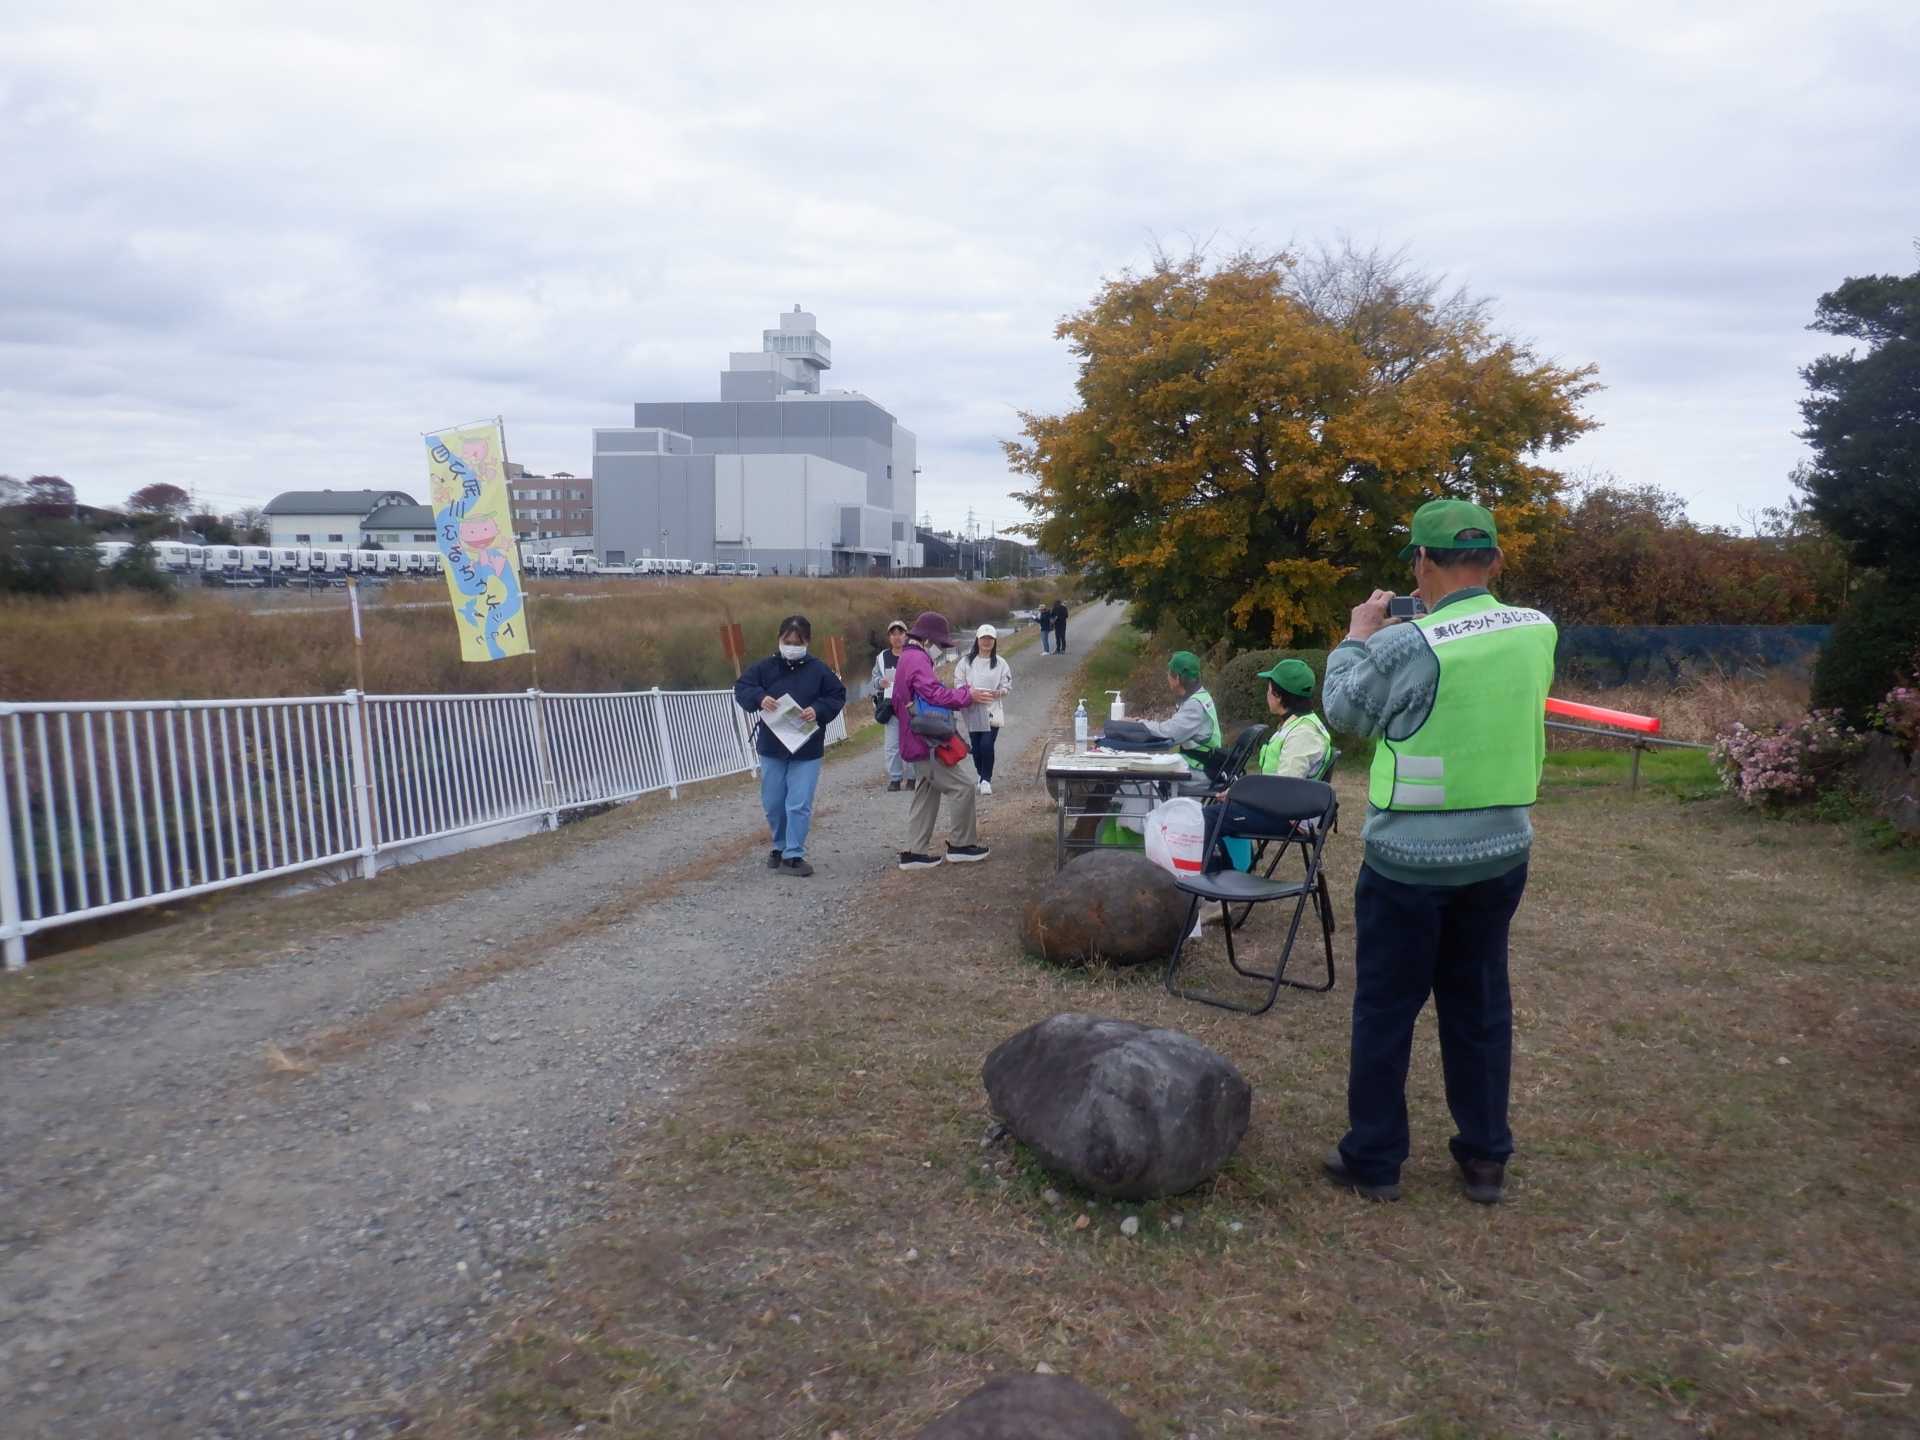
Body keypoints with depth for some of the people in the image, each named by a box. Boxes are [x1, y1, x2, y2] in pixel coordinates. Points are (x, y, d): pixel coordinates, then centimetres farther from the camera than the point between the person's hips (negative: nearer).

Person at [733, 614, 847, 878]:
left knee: (799, 805, -6)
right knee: (773, 803, 11)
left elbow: (838, 696, 0)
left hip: (807, 750, -2)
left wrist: (818, 710, -19)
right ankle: (781, 845, 33)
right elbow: (741, 688, -2)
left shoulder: (818, 670, -4)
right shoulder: (765, 667, -2)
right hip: (771, 748, 2)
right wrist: (759, 698, -22)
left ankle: (793, 855, 2)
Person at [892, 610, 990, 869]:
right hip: (929, 743, -11)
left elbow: (897, 703, 25)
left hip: (916, 742, 11)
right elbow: (935, 694, -26)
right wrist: (967, 695, -14)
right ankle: (961, 845, 2)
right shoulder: (918, 659, -16)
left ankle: (915, 852, 16)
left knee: (927, 794, 14)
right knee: (964, 785, -6)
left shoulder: (906, 659, 18)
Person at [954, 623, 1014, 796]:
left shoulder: (1000, 663, 2)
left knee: (987, 745, -14)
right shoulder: (966, 662, 3)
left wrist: (998, 693, -18)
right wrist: (972, 694, -17)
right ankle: (983, 777, 28)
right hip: (973, 711, 2)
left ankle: (986, 780, 1)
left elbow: (1007, 686, 4)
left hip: (992, 711, -2)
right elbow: (958, 684, 1)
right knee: (976, 747, 7)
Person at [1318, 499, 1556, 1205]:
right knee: (1481, 1003, 17)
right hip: (1501, 850, 5)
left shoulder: (1407, 645, -20)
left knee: (1386, 1008, 8)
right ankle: (1485, 1158, 28)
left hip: (1410, 856, -5)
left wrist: (1359, 636, 9)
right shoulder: (1539, 633, -3)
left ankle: (1373, 1159, 20)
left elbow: (1345, 710, -4)